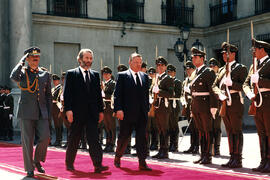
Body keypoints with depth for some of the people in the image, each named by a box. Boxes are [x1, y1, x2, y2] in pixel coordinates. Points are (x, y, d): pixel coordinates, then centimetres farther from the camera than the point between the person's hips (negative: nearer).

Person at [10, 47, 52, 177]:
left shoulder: (45, 74, 13)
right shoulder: (22, 72, 4)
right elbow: (13, 76, -22)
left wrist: (49, 113, 9)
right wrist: (21, 61, -10)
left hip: (42, 112, 3)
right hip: (27, 112, -3)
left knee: (45, 137, -7)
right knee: (27, 141, 0)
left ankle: (37, 161, 19)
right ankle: (29, 169, 12)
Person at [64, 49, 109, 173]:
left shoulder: (95, 75, 14)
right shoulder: (71, 74, 2)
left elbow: (98, 93, 15)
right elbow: (67, 93, -4)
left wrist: (100, 110, 10)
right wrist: (68, 110, -13)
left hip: (92, 113, 3)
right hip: (77, 112, -3)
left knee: (94, 138, -5)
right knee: (74, 139, 8)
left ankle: (98, 165, -10)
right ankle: (69, 163, 23)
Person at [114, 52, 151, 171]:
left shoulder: (145, 76, 14)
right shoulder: (122, 76, -1)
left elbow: (146, 94, 17)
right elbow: (117, 94, -6)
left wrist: (147, 109, 11)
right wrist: (118, 109, -15)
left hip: (142, 113, 4)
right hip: (127, 113, -4)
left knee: (142, 137, 0)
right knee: (124, 137, 7)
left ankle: (142, 163, 2)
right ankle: (117, 157, 28)